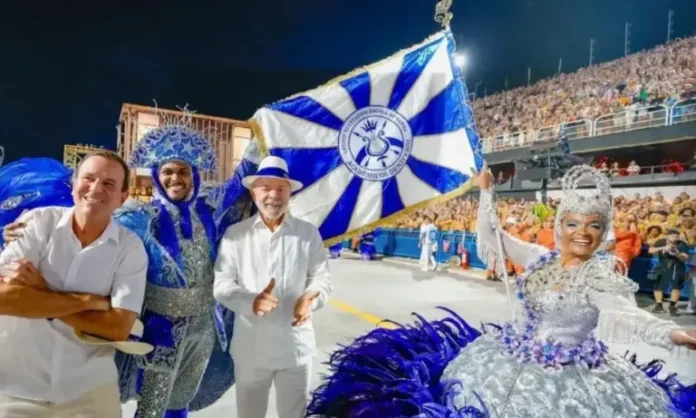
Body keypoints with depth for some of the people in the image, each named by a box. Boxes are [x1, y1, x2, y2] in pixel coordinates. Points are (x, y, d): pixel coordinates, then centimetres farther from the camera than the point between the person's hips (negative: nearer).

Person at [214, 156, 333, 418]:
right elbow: (221, 285, -6)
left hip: (296, 346, 0)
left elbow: (322, 279, -1)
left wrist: (310, 299, -24)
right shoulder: (235, 234, -3)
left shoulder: (309, 233, -1)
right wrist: (251, 301, -25)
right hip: (250, 348, 0)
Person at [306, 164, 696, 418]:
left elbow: (625, 315, -33)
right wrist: (487, 193, 3)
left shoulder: (602, 275, -15)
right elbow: (495, 236, 8)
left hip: (569, 380, -5)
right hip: (510, 363, 5)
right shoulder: (540, 258, 0)